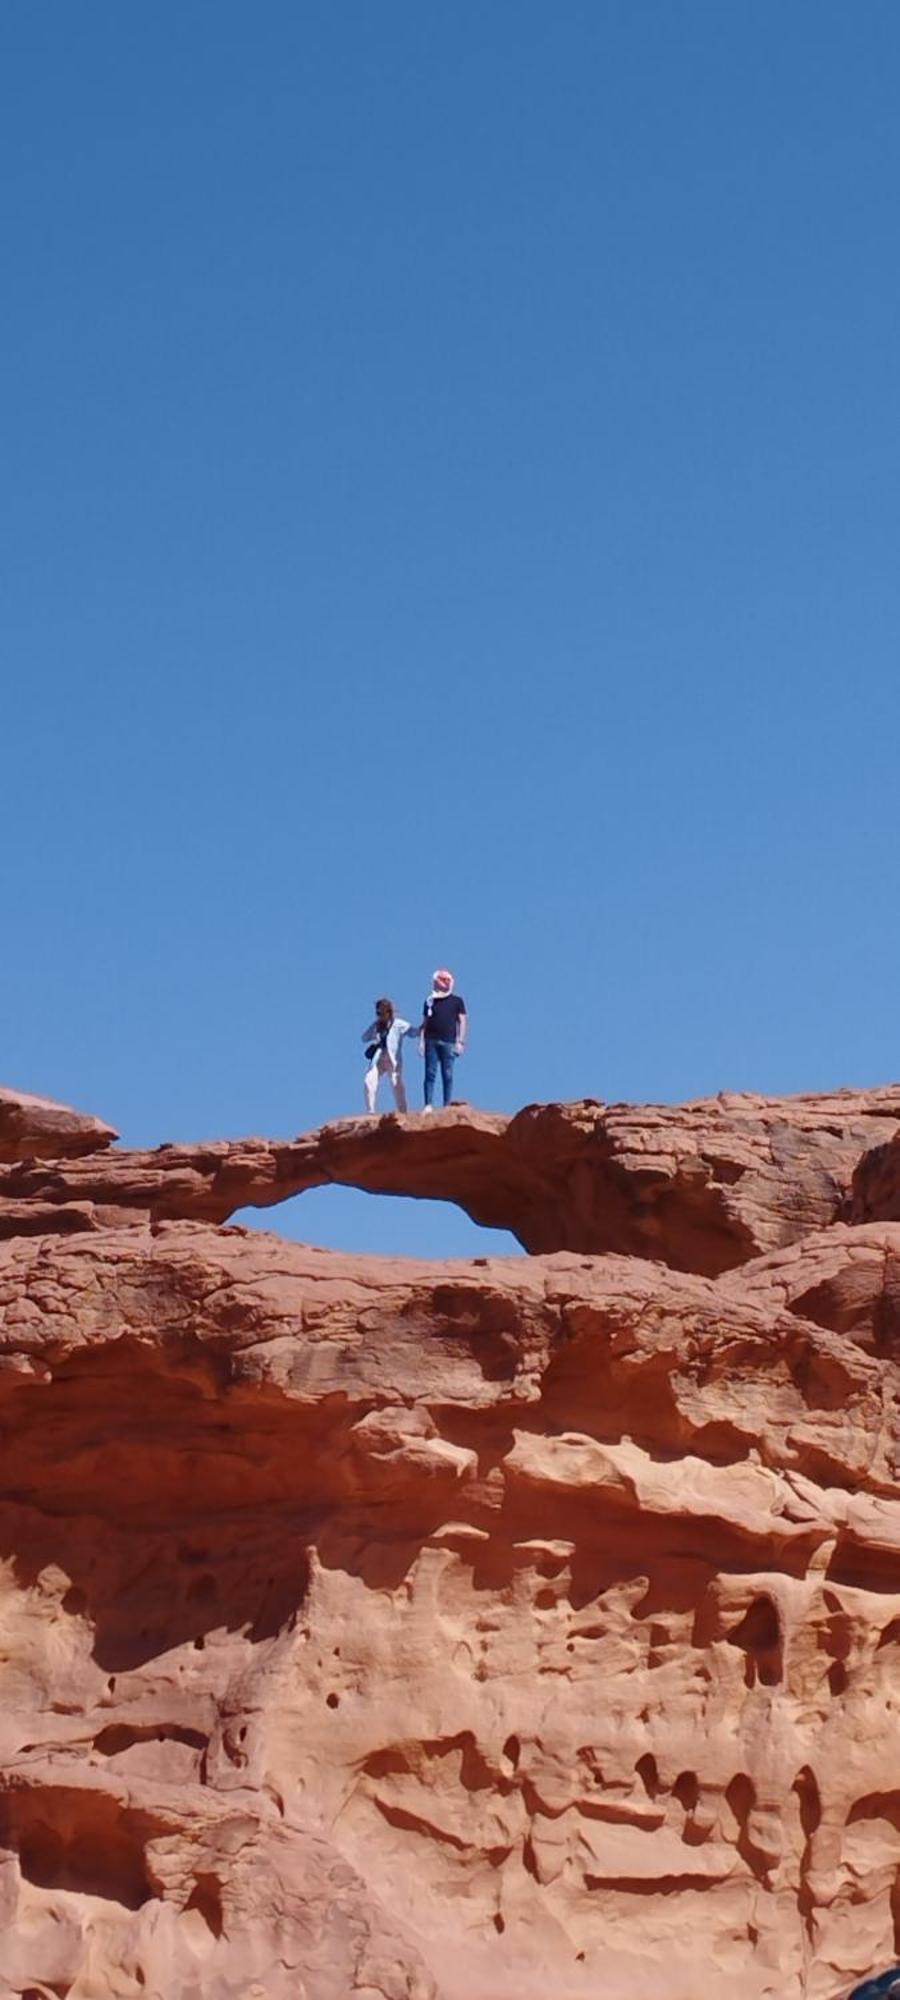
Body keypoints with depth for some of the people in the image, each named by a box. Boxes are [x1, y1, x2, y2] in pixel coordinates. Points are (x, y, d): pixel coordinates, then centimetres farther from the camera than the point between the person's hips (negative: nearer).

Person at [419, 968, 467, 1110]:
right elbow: (424, 1023, 13)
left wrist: (460, 1041, -3)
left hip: (448, 1042, -1)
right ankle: (428, 1105, -4)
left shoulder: (457, 1001, 9)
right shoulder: (430, 1001, 13)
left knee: (447, 1075, -2)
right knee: (430, 1073, -4)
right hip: (431, 1041, 1)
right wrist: (421, 1041, 3)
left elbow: (462, 1021, 6)